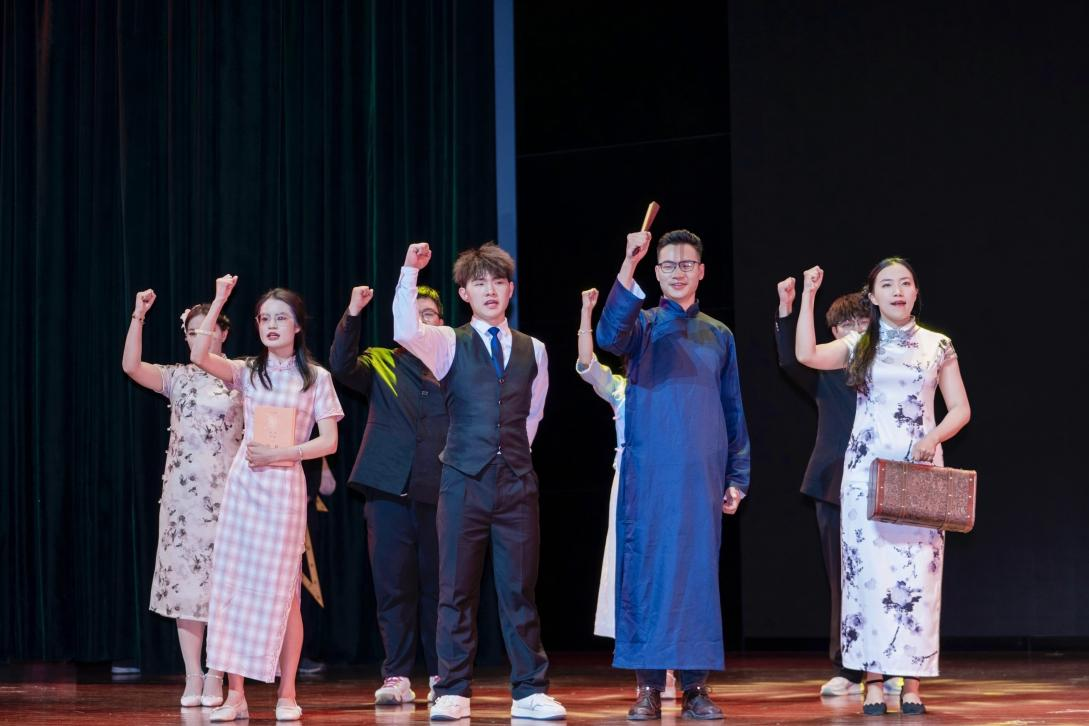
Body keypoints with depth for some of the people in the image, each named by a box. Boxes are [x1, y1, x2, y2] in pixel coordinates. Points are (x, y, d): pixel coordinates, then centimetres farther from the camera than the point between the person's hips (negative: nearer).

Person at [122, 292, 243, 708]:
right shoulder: (178, 377, 9)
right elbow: (131, 366, -5)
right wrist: (138, 316, -10)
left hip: (224, 490, -3)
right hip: (182, 490, 3)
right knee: (183, 577, 1)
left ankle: (216, 678, 3)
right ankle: (192, 676, 6)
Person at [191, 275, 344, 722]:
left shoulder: (316, 378, 4)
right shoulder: (248, 372, 9)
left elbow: (328, 442, -1)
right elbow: (199, 356, -8)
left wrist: (279, 454, -12)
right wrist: (219, 301, -8)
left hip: (285, 487, -2)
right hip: (243, 484, 2)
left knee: (282, 590, -1)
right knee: (233, 585, -1)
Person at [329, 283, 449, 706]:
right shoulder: (382, 364, 10)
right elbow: (341, 366, -9)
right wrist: (352, 315, -20)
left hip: (439, 492, 0)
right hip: (389, 490, 0)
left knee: (438, 585, 4)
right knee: (394, 586, 1)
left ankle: (442, 676, 13)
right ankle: (396, 677, 6)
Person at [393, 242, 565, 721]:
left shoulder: (533, 351, 11)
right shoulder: (450, 344, 3)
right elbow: (404, 333, -17)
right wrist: (410, 271, -21)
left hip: (517, 483, 2)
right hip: (463, 481, -2)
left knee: (520, 590, 3)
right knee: (457, 591, 2)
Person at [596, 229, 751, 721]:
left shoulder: (718, 335, 15)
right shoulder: (643, 325, 6)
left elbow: (733, 413, 16)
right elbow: (610, 336, -19)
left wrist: (737, 477, 9)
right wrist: (629, 266, -27)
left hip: (702, 476, 2)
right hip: (649, 472, -2)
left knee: (699, 571, 1)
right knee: (647, 567, -4)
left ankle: (695, 685, 6)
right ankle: (648, 686, 0)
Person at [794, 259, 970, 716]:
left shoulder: (937, 346, 9)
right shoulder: (859, 346, 9)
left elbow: (960, 408, 8)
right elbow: (806, 355, -8)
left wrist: (934, 438, -9)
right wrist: (808, 296, -7)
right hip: (867, 470, 0)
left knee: (918, 573, -6)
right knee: (870, 570, -5)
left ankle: (912, 684, -3)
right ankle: (873, 683, -3)